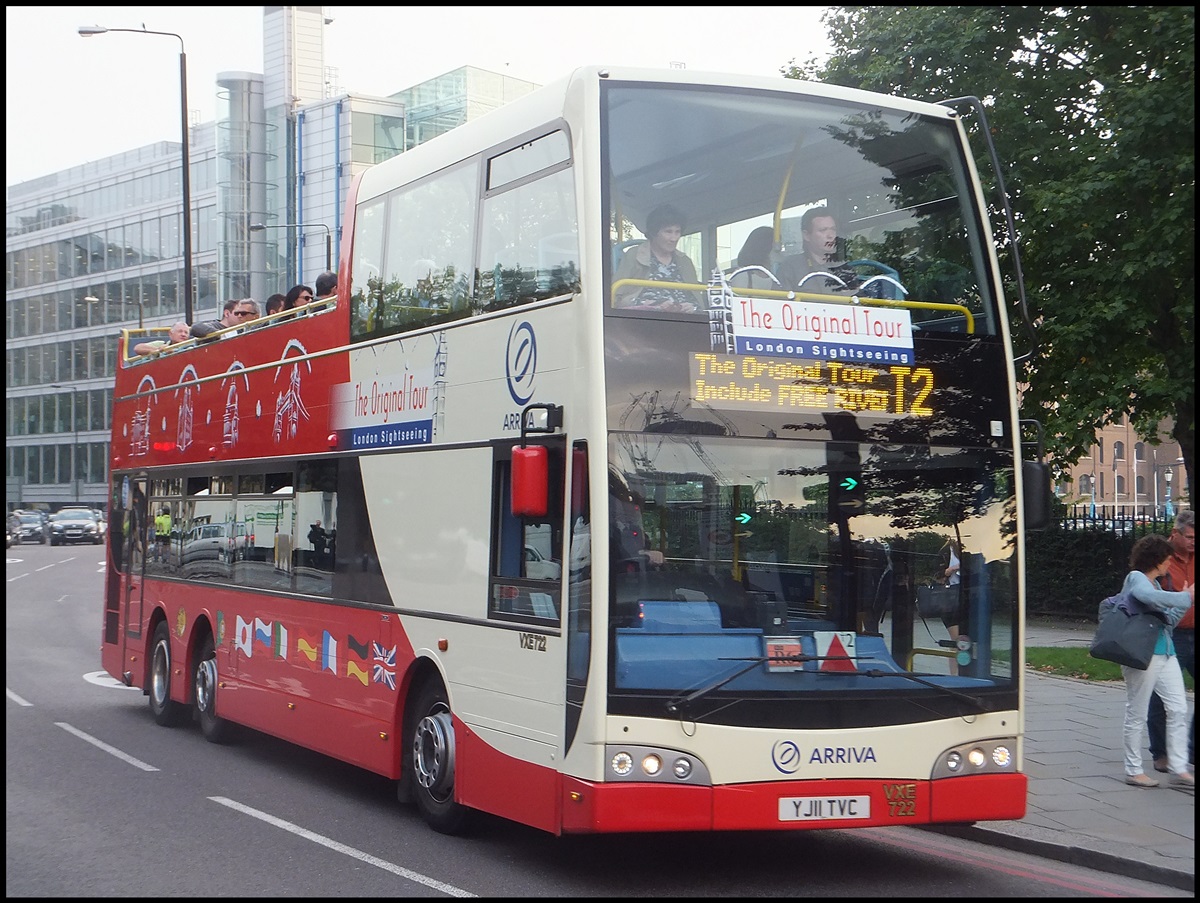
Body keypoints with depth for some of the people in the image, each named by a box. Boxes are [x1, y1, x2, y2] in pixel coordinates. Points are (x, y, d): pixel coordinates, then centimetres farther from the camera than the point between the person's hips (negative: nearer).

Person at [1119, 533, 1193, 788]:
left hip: (1165, 654, 9)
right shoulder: (1136, 578, -8)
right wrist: (1184, 597, -21)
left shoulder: (1155, 583, 19)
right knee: (1137, 715, 1)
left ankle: (1179, 769, 5)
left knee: (1178, 709, 3)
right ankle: (1133, 771, 9)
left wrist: (1185, 599, 9)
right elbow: (1148, 596, -31)